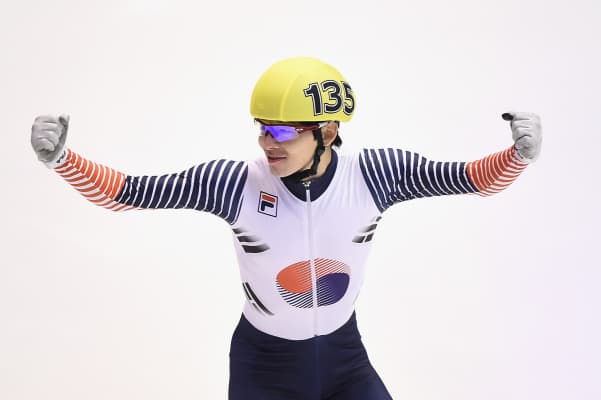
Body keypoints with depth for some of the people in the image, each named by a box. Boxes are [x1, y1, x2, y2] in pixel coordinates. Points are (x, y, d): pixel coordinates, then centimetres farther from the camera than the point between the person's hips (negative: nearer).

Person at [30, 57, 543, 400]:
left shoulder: (373, 174, -18)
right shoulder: (236, 182, -22)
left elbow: (476, 178, -12)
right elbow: (123, 192, -16)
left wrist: (519, 154, -31)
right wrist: (60, 157, -29)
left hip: (344, 357, 2)